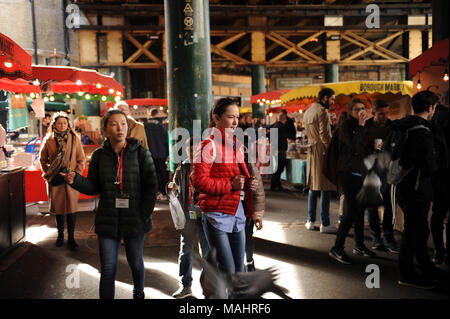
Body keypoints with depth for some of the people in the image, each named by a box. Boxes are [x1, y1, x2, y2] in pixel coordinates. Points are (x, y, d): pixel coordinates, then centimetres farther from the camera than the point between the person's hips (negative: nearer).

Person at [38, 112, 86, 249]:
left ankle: (71, 237, 12)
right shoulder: (48, 140, 1)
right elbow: (42, 159, 13)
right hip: (55, 180, 1)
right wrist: (47, 174, 2)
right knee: (58, 208, 10)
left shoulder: (75, 139, -1)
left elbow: (81, 159, 3)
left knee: (72, 208, 0)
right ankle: (60, 235, 26)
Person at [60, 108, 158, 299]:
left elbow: (151, 186, -4)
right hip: (108, 220, 1)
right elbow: (94, 187, 4)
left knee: (135, 263, 15)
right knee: (108, 269, 1)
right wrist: (76, 181, -15)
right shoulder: (99, 155, 2)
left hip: (135, 220, -1)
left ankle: (138, 293, 43)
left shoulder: (140, 153, -4)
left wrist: (144, 215, -9)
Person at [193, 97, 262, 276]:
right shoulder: (208, 145, -9)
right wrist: (230, 185, -19)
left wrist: (251, 212, 14)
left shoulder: (237, 145, 16)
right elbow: (199, 182, -17)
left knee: (239, 270, 12)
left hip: (238, 212, 8)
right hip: (217, 213, -8)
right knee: (228, 271, -5)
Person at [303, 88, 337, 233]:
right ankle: (325, 224, -1)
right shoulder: (322, 111, -11)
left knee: (313, 187, 13)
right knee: (326, 188, -4)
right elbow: (324, 135, -16)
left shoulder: (307, 112, 15)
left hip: (311, 151, 8)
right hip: (322, 151, -8)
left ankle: (310, 221, 18)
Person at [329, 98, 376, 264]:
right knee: (351, 210, -13)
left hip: (361, 173, 8)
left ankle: (359, 245, 25)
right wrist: (361, 125, -22)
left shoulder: (363, 126, 13)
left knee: (360, 209, 13)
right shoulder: (346, 125, -8)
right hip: (348, 173, -8)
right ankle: (337, 248, -5)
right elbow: (353, 146, -23)